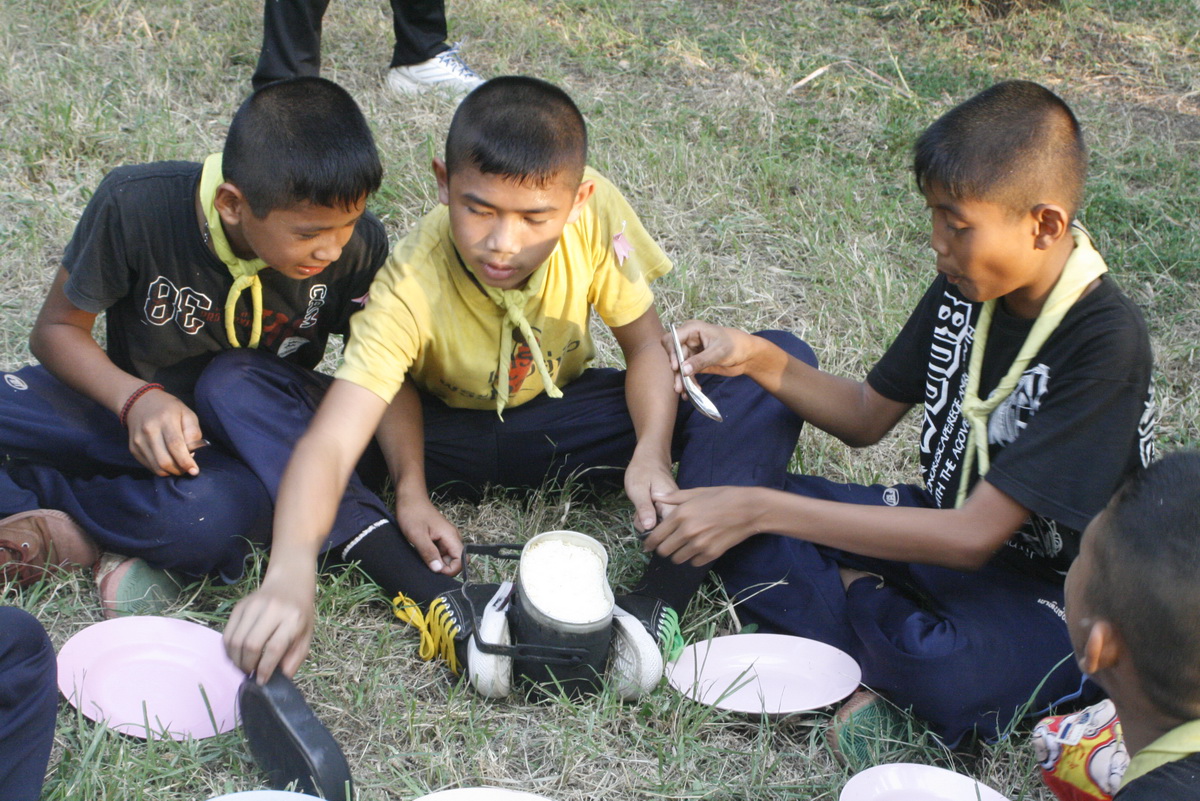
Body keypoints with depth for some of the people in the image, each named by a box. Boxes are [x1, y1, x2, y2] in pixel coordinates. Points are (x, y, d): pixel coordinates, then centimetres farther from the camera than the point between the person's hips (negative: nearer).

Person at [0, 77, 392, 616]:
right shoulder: (135, 206, -21)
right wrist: (137, 399, -28)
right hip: (138, 415, 1)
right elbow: (56, 329, -9)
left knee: (205, 513, -38)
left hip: (255, 440, -1)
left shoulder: (358, 244, -17)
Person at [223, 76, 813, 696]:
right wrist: (291, 576, -63)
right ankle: (435, 599, -40)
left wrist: (652, 454, -32)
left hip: (559, 421, 2)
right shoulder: (411, 285, -34)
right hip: (440, 433, -2)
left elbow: (646, 347, -11)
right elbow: (328, 444, -45)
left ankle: (659, 599, -34)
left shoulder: (593, 212, -26)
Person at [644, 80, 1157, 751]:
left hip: (1045, 591, -7)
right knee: (725, 513, -8)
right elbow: (868, 416, 11)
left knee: (945, 670, -40)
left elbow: (974, 536, -30)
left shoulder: (1105, 343, -28)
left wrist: (761, 510, -30)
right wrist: (757, 358, -8)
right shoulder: (966, 288, -3)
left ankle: (858, 599, -9)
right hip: (944, 526, 7)